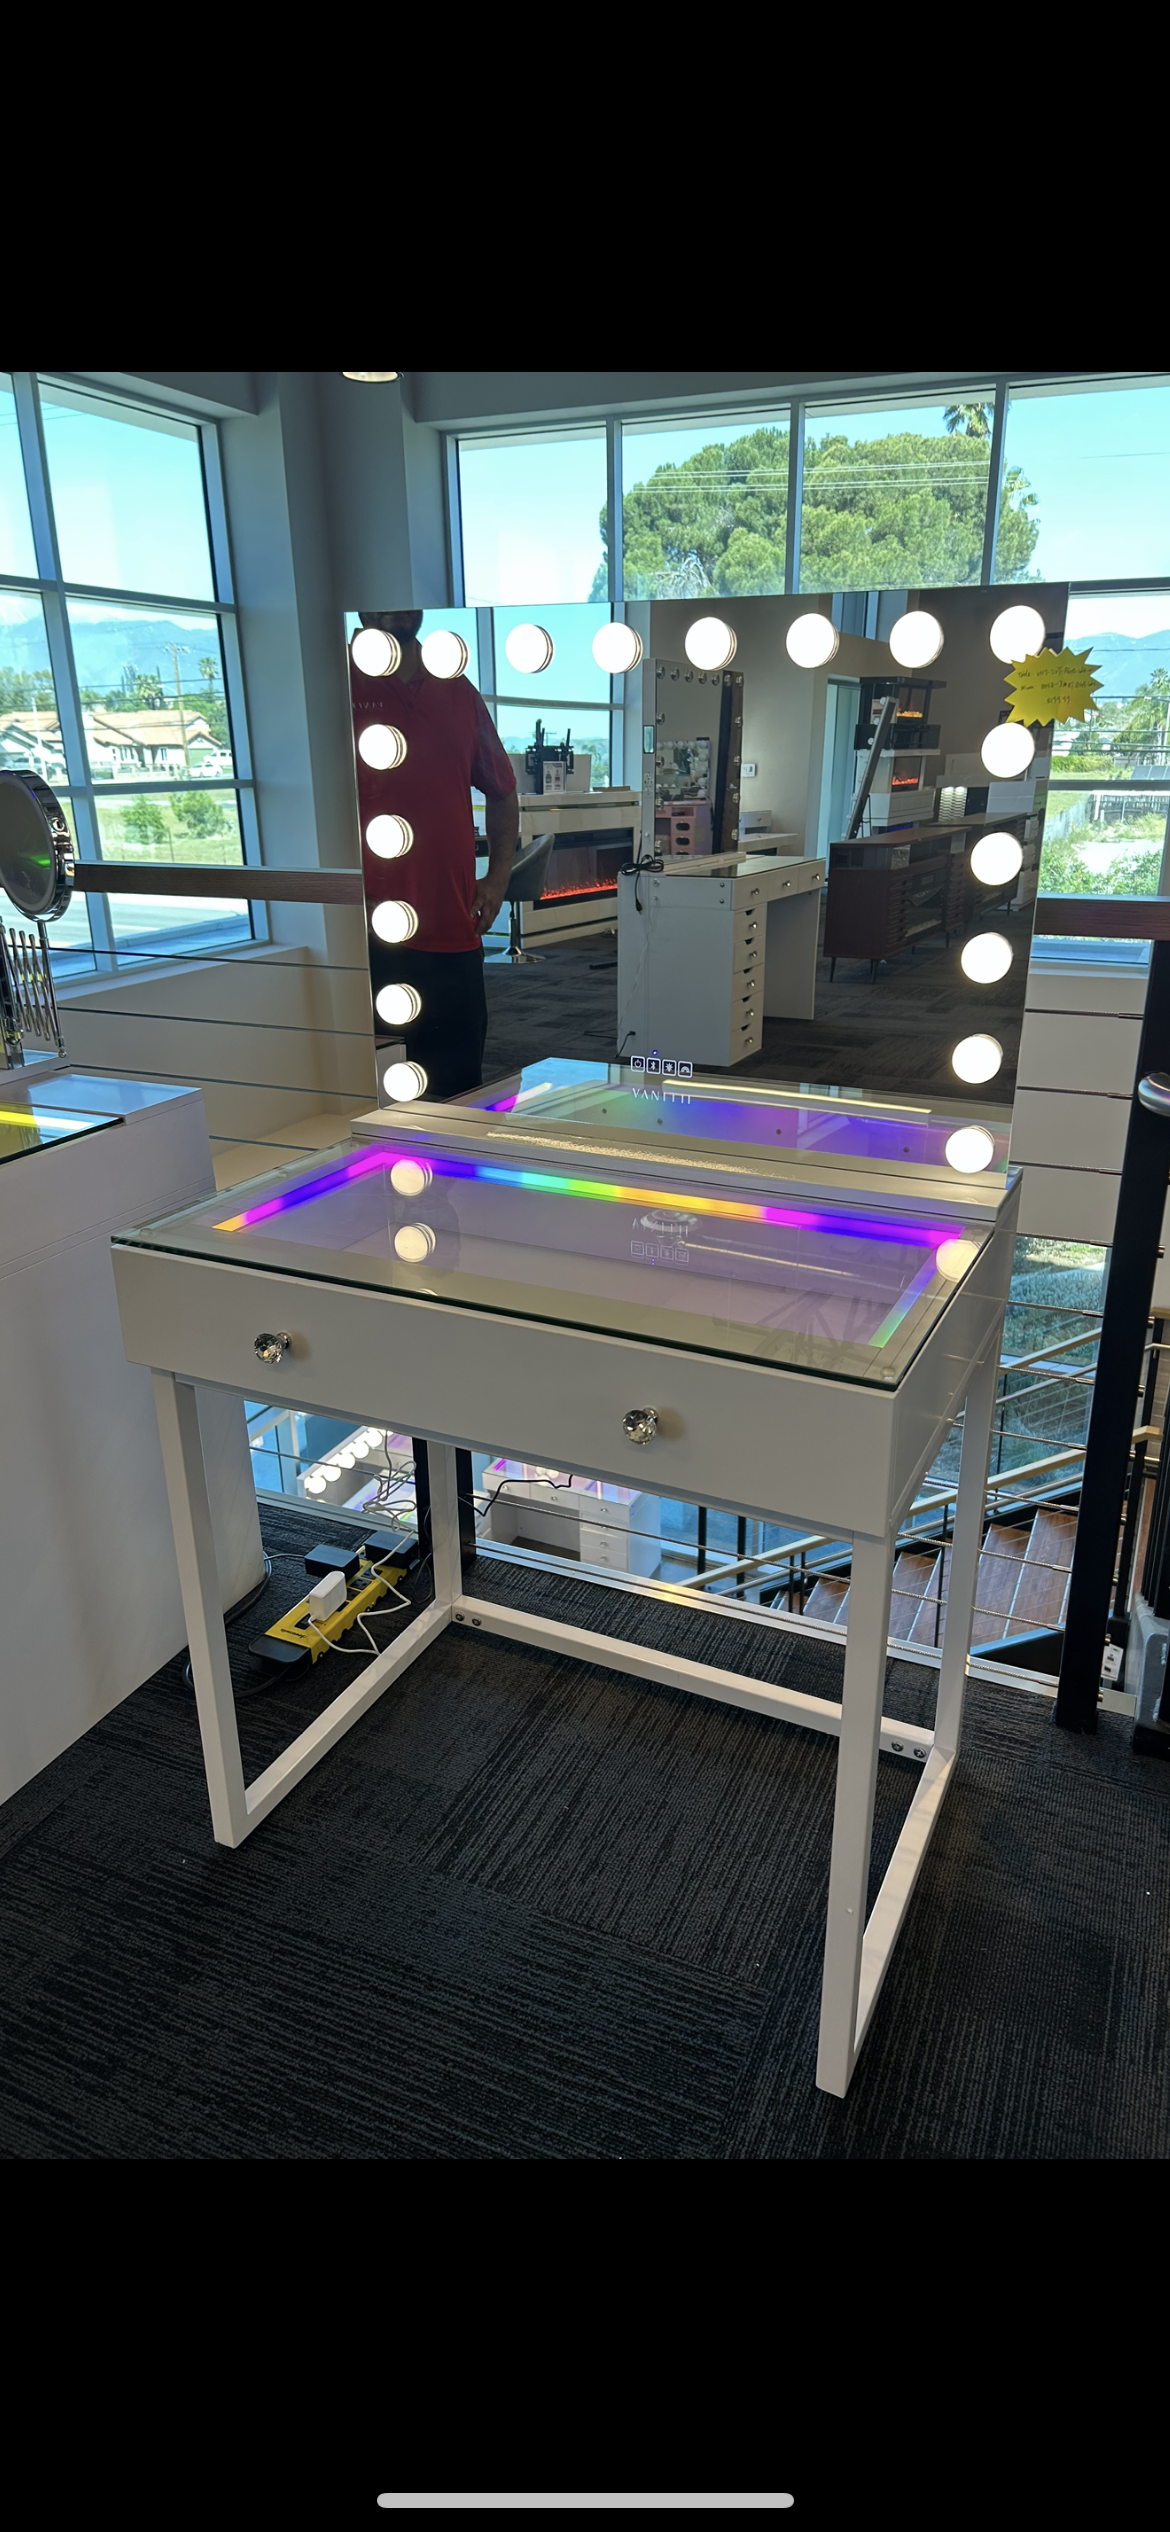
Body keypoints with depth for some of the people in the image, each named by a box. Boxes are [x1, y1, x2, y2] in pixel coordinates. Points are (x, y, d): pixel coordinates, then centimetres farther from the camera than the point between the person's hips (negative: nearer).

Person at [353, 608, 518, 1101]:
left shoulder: (459, 693, 15)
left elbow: (502, 792, 26)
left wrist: (497, 877, 12)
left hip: (455, 935, 5)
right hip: (372, 939, -5)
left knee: (460, 1094, 11)